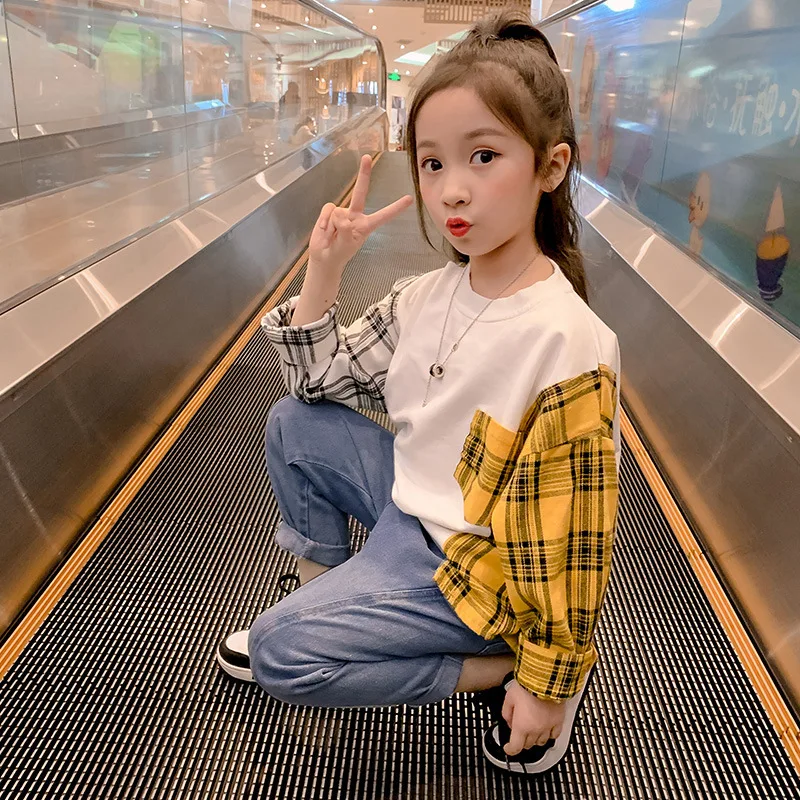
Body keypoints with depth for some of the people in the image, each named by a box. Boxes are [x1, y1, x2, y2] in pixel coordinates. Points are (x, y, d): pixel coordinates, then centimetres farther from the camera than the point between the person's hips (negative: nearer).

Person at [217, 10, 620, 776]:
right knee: (294, 425, 8)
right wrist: (323, 269, -7)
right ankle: (320, 600, 21)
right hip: (410, 504, 8)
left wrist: (547, 680, -15)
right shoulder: (427, 296, -4)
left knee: (277, 655, -11)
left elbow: (574, 534, -22)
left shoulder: (565, 342, -28)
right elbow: (321, 379, 7)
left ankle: (501, 667, -2)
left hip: (470, 565, -7)